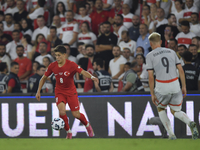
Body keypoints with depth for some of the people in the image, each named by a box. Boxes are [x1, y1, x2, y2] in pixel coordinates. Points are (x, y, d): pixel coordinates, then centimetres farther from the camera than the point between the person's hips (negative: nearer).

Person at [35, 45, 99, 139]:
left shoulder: (71, 65, -17)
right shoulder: (52, 66, -8)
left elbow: (83, 72, -22)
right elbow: (44, 78, 5)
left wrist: (92, 77, -43)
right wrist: (38, 91, 4)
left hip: (71, 92, -1)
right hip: (59, 92, 1)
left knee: (76, 114, -1)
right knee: (62, 111, -24)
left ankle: (87, 125, 32)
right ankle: (68, 132, -4)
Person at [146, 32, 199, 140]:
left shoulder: (150, 56, -1)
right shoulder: (171, 52, 10)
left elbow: (150, 76, -7)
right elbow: (181, 70, 5)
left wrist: (152, 94, -3)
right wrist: (184, 87, 9)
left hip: (161, 87, -3)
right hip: (175, 86, 3)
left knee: (160, 108, 23)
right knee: (175, 111, 17)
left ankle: (171, 134, 9)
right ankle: (190, 123, -15)